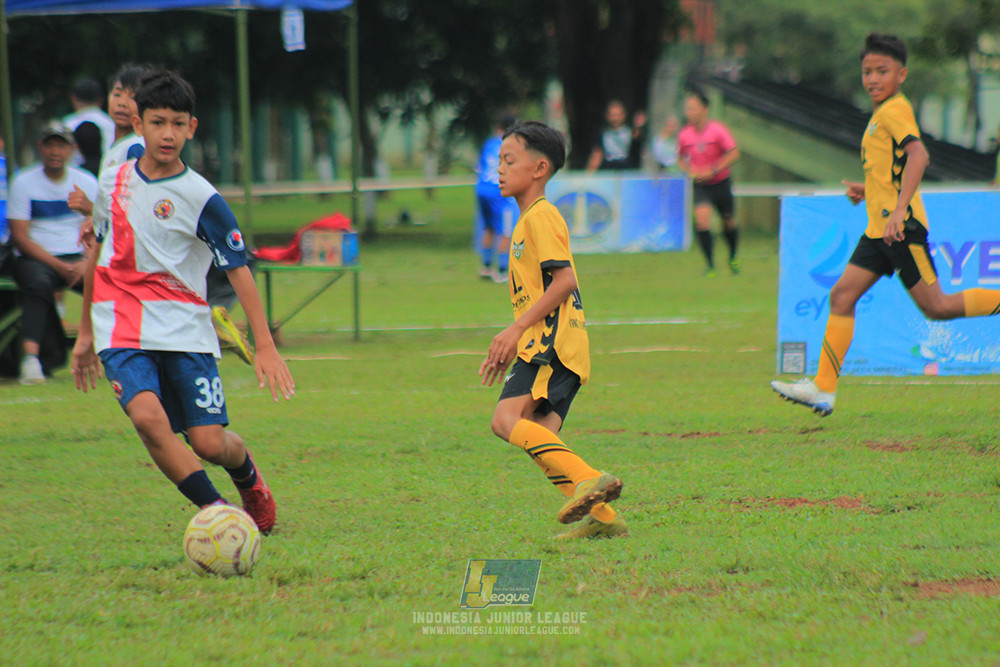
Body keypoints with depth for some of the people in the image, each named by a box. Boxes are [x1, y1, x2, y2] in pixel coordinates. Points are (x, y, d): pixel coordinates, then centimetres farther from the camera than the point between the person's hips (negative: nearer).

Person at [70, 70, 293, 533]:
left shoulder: (201, 198, -6)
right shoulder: (113, 182, 7)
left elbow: (238, 270, -4)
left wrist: (265, 347, -11)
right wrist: (85, 331, 25)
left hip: (185, 330, -2)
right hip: (122, 331, 2)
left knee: (209, 443, -6)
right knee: (146, 415, -25)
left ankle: (249, 478, 32)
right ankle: (215, 512, -16)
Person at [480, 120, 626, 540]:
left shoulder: (540, 217, -7)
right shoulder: (528, 221, 24)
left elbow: (564, 280, -17)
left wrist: (518, 329, -18)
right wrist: (510, 341, 28)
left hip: (553, 343, -10)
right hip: (545, 345, 10)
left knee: (508, 419, -22)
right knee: (539, 440, 3)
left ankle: (589, 480, -31)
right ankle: (601, 516, -3)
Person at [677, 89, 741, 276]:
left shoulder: (717, 130, -15)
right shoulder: (684, 135, -6)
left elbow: (734, 154, -15)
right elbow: (680, 159, 10)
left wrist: (713, 170, -22)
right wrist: (690, 170, -10)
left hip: (721, 182, -1)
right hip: (700, 186, 1)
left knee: (728, 222, 12)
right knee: (702, 219, -21)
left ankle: (733, 259, 40)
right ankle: (710, 264, -12)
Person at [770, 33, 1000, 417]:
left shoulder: (894, 109, -9)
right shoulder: (882, 115, 21)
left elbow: (918, 155, -25)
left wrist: (899, 208, -32)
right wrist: (867, 191, 18)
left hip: (901, 227, -10)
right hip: (880, 230, 10)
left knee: (935, 306, -7)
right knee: (842, 296, 1)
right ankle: (823, 389, -3)